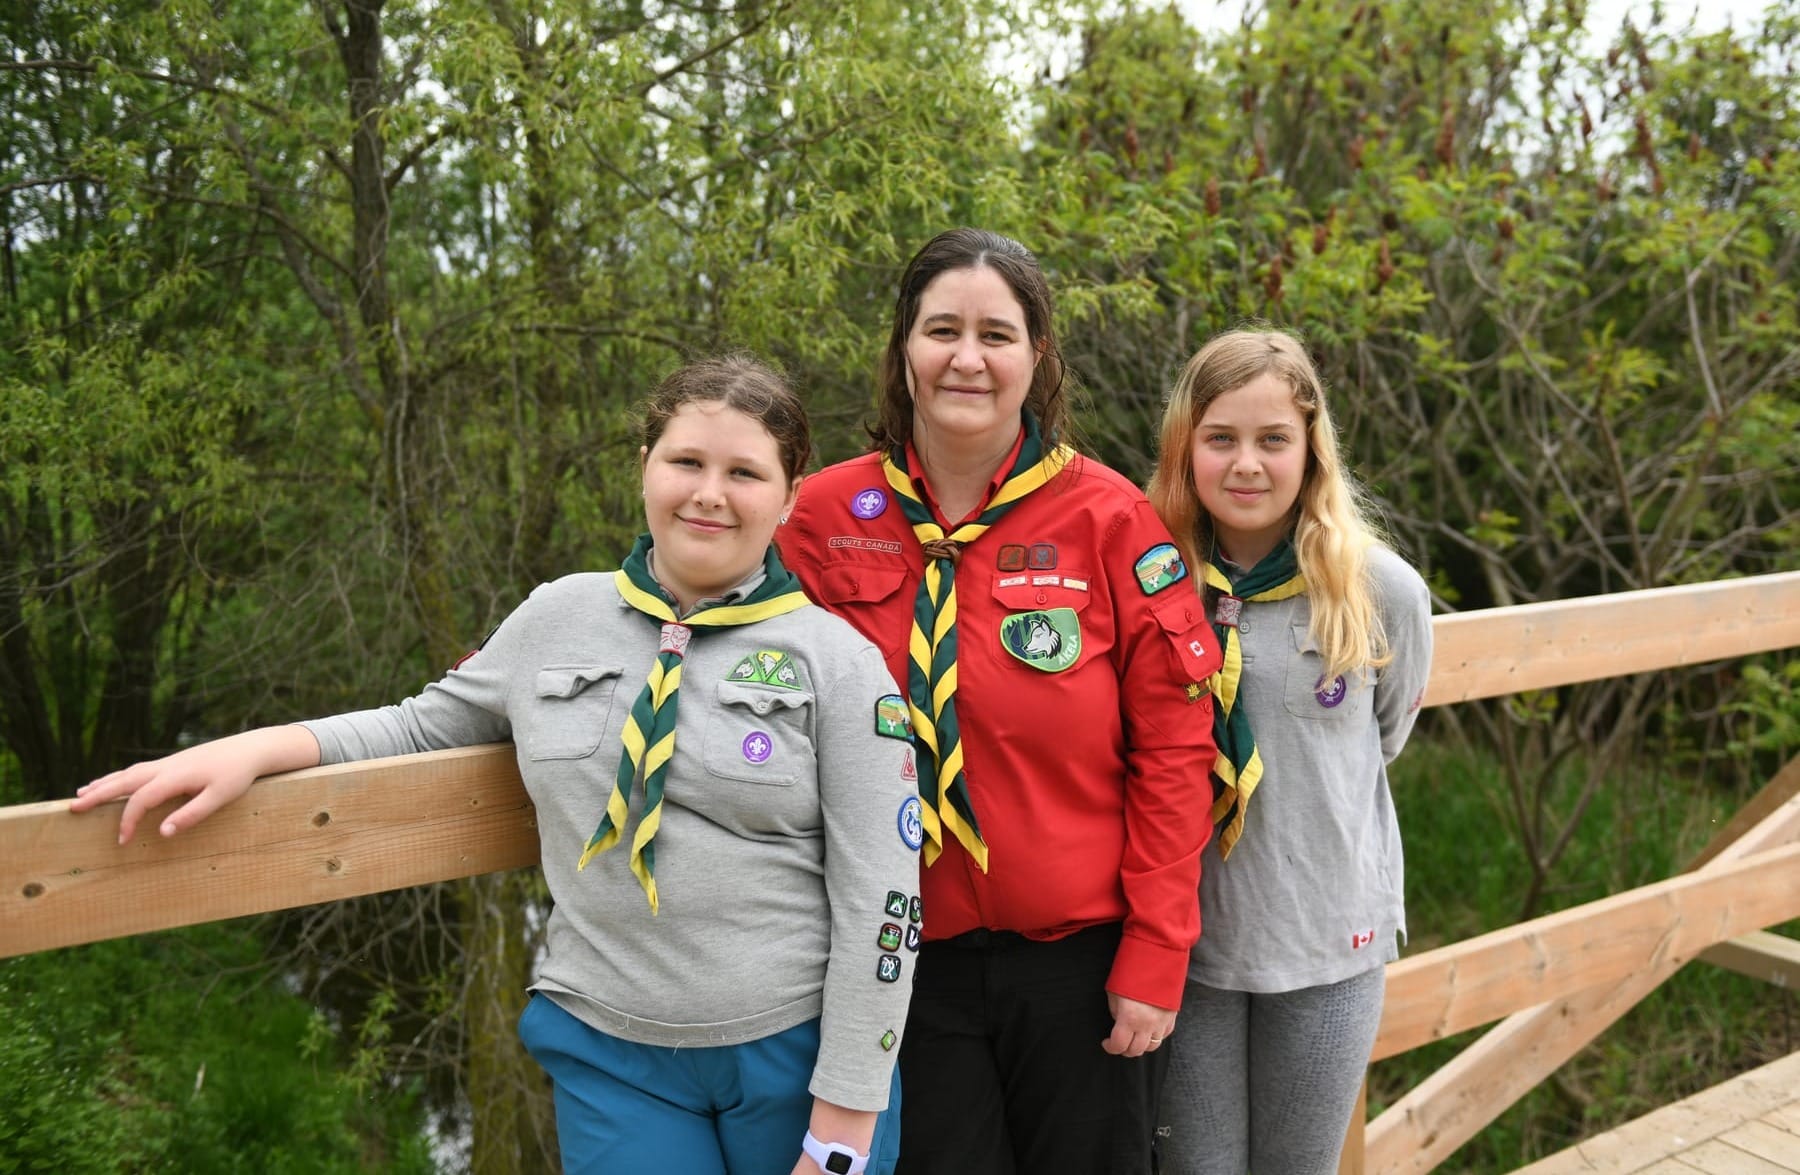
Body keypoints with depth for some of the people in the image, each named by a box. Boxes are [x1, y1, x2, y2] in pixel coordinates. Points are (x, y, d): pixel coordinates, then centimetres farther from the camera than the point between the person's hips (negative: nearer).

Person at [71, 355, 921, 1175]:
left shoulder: (837, 661, -8)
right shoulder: (556, 618, 2)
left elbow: (877, 898, -8)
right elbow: (428, 725, 15)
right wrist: (253, 750, -2)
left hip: (797, 1049, -1)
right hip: (607, 1054, 2)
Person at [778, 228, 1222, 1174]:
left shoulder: (1109, 517, -7)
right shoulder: (825, 517, -3)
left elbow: (1172, 744, -6)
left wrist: (1156, 953, -7)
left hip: (1082, 956, 0)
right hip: (905, 956, 1)